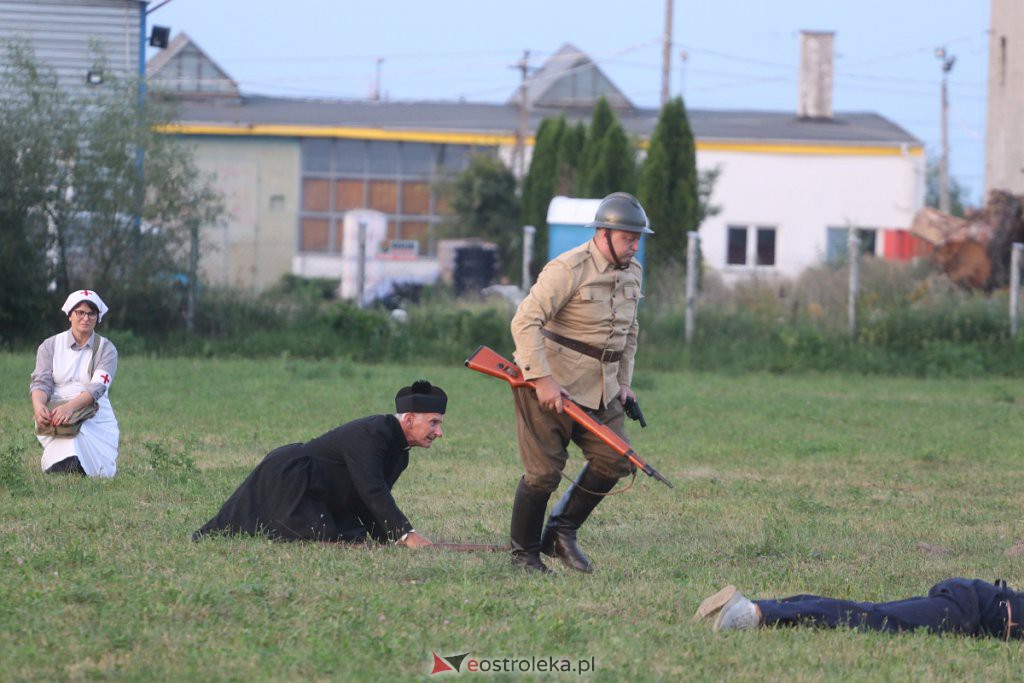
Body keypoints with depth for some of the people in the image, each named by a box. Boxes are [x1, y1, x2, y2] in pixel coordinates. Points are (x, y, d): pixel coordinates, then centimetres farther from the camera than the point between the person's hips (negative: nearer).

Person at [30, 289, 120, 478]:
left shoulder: (106, 349, 5)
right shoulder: (50, 346, 10)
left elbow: (97, 387, -11)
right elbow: (41, 382, -3)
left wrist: (70, 406, -30)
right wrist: (38, 406, -27)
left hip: (95, 417, 1)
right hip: (54, 413, -1)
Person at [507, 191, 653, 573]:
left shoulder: (632, 273, 8)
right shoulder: (568, 270, -18)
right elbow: (525, 322, -23)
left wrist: (623, 382, 19)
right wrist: (542, 381, -27)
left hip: (599, 390, 7)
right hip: (552, 385, -7)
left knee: (613, 462, -1)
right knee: (543, 472, -4)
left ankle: (561, 534, 13)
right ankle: (524, 553, 13)